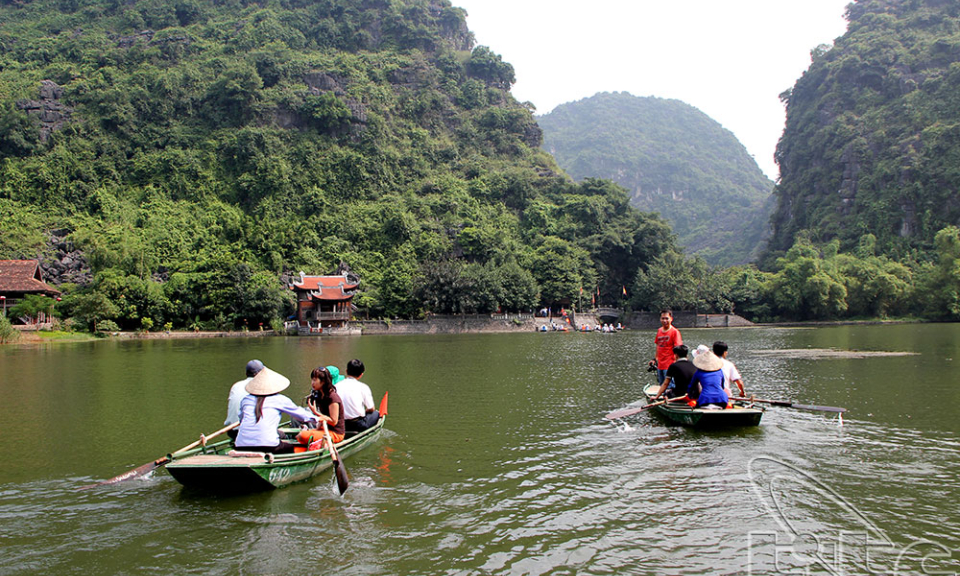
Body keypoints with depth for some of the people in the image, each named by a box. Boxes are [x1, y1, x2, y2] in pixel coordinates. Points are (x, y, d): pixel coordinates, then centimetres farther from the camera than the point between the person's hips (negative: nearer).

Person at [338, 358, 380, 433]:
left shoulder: (336, 386, 2)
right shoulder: (363, 387, -5)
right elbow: (371, 409, 2)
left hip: (340, 426, 6)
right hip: (358, 426, -5)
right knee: (376, 413, 21)